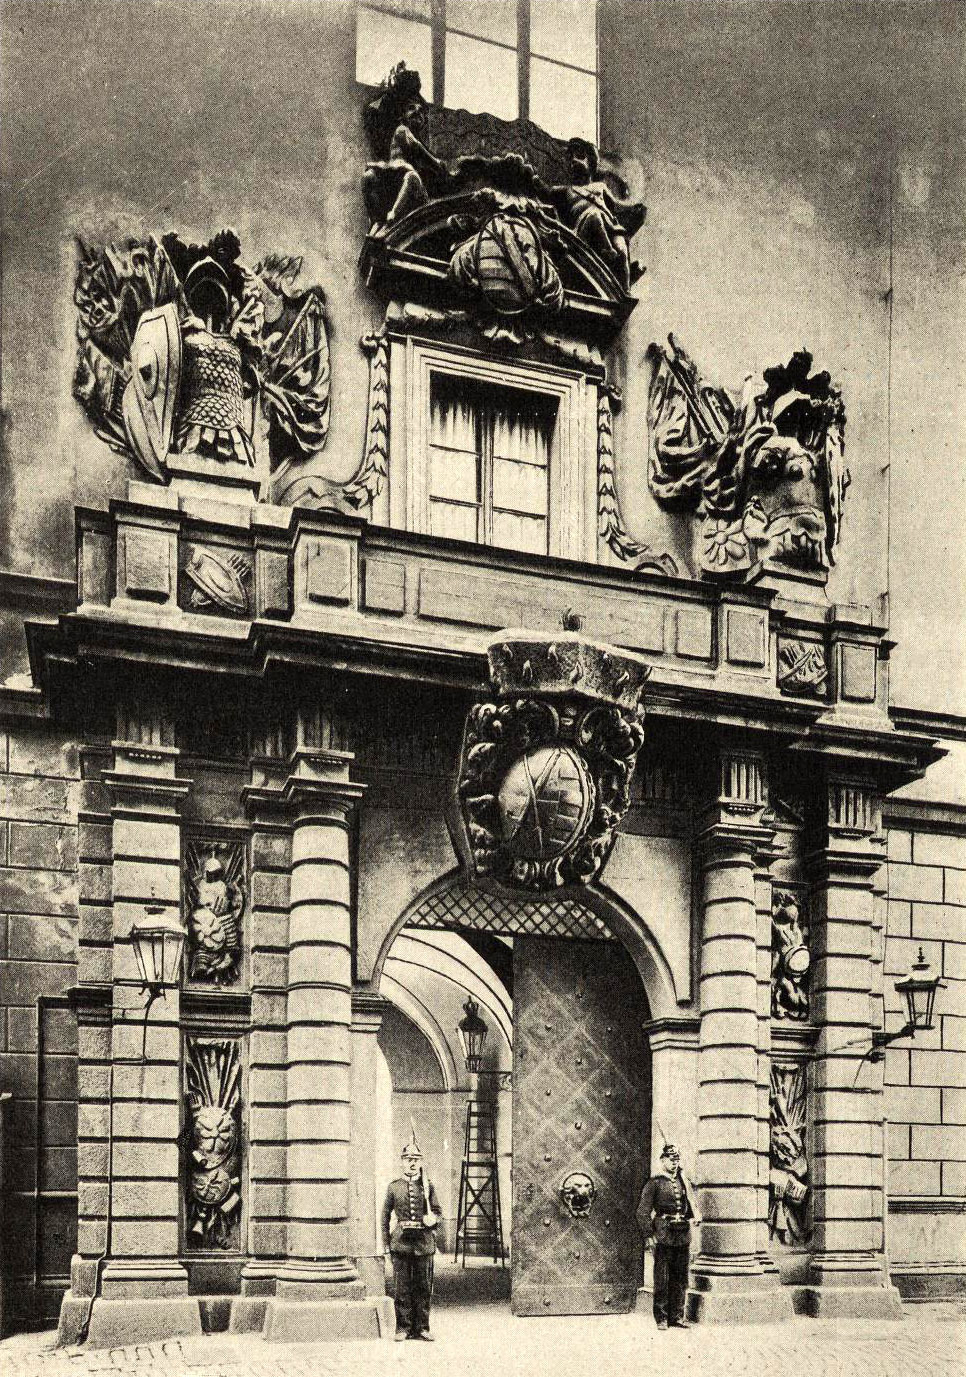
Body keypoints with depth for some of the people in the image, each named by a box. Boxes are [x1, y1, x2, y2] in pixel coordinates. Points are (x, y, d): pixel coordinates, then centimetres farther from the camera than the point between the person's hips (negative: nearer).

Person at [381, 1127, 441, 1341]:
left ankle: (422, 1328, 13)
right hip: (401, 1242, -1)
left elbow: (436, 1211, 12)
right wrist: (386, 1241, 3)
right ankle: (403, 1328, 10)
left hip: (424, 1241, 1)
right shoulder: (394, 1186, 5)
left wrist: (432, 1219, -11)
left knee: (424, 1288, 5)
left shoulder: (428, 1186, 7)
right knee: (402, 1288, 2)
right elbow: (385, 1214, 9)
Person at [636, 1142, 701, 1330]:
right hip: (663, 1236, -5)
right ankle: (661, 1318, 5)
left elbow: (692, 1203, 17)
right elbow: (643, 1212, -4)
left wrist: (696, 1217, -4)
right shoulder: (654, 1183, -2)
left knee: (681, 1279, 9)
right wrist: (648, 1235, -11)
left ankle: (677, 1316, 17)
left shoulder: (684, 1181, 14)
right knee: (662, 1279, -2)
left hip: (683, 1236, 5)